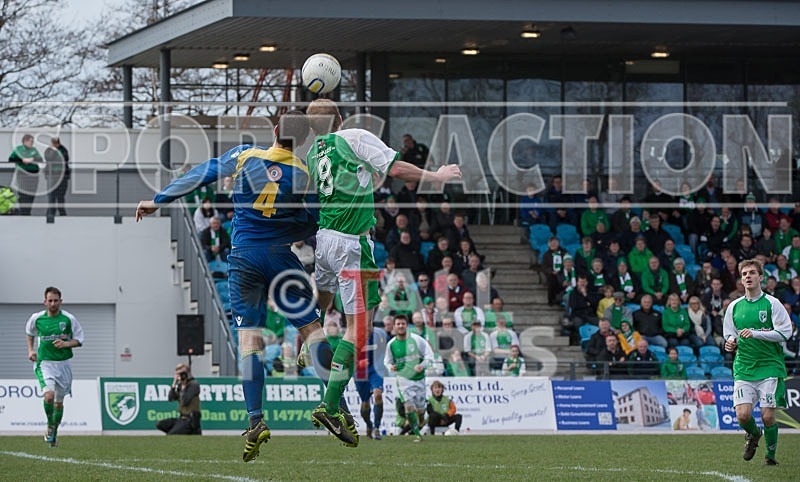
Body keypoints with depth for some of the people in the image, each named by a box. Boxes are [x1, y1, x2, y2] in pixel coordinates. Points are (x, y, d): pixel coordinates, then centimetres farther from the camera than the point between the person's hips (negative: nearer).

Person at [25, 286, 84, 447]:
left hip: (63, 363, 1)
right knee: (49, 395, -22)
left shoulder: (69, 319, -5)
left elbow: (79, 340, 3)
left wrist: (66, 344, -15)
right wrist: (31, 350, 9)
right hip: (44, 363, -1)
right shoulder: (36, 318, -2)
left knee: (59, 401, 10)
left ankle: (54, 433, 28)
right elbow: (29, 332, 21)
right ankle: (50, 426, 3)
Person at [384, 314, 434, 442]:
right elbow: (387, 361, 13)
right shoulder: (391, 344, 0)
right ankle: (417, 435, -10)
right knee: (409, 407, -17)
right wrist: (390, 367, -10)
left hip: (419, 378, 0)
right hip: (403, 378, 0)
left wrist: (422, 365, -18)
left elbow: (429, 355, -1)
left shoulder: (416, 339, -6)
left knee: (420, 410, 5)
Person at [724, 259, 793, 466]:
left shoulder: (771, 303, -2)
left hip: (769, 367, -3)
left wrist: (755, 333, -16)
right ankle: (753, 435, 24)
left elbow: (785, 332, -8)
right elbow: (729, 334, 21)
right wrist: (731, 342, -2)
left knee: (767, 416, -8)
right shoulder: (734, 306, 10)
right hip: (743, 369, 3)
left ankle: (770, 455, 14)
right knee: (743, 414, -11)